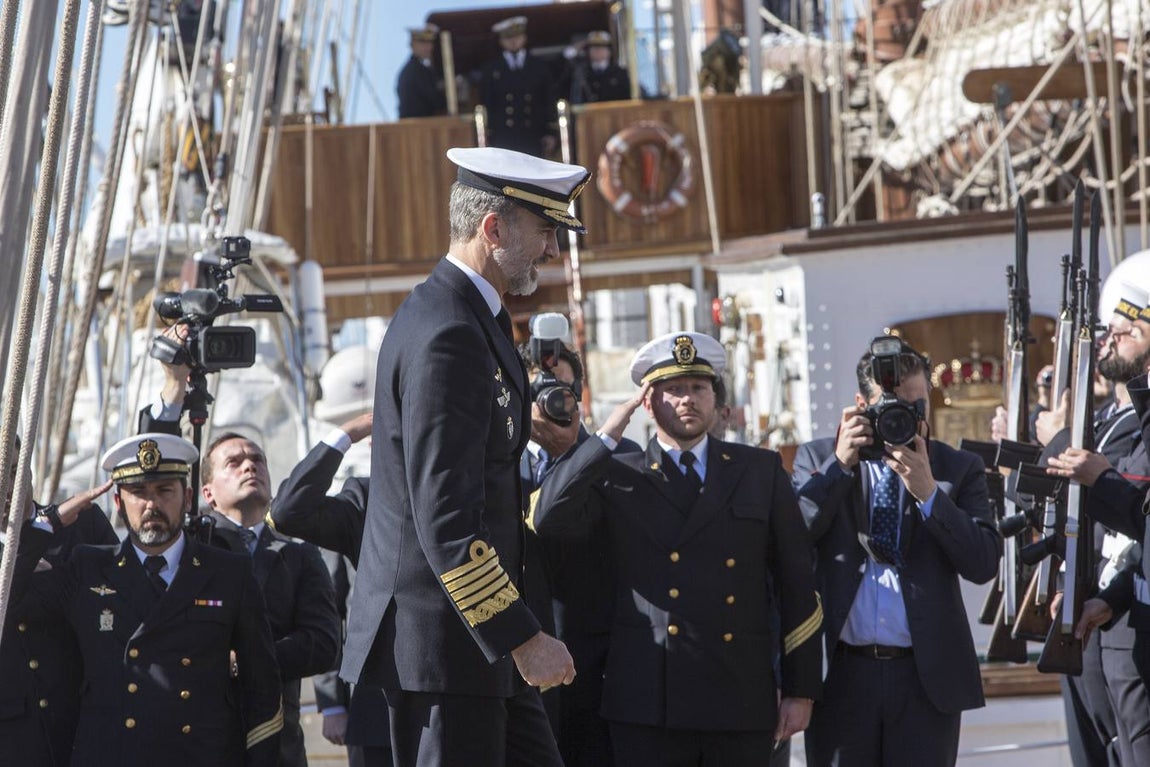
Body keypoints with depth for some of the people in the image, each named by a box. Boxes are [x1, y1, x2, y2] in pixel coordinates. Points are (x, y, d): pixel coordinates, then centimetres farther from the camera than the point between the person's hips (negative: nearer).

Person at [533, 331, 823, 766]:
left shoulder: (761, 471, 12)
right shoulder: (619, 477, 9)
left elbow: (796, 584, 11)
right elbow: (550, 520, -8)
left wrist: (800, 690, 6)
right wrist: (607, 437, -4)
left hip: (741, 704, 1)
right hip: (648, 707, -1)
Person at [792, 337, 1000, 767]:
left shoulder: (959, 469, 7)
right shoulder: (818, 459, 8)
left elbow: (984, 564, -5)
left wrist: (928, 492, -14)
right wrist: (839, 466, -12)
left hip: (927, 677, 0)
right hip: (841, 677, 0)